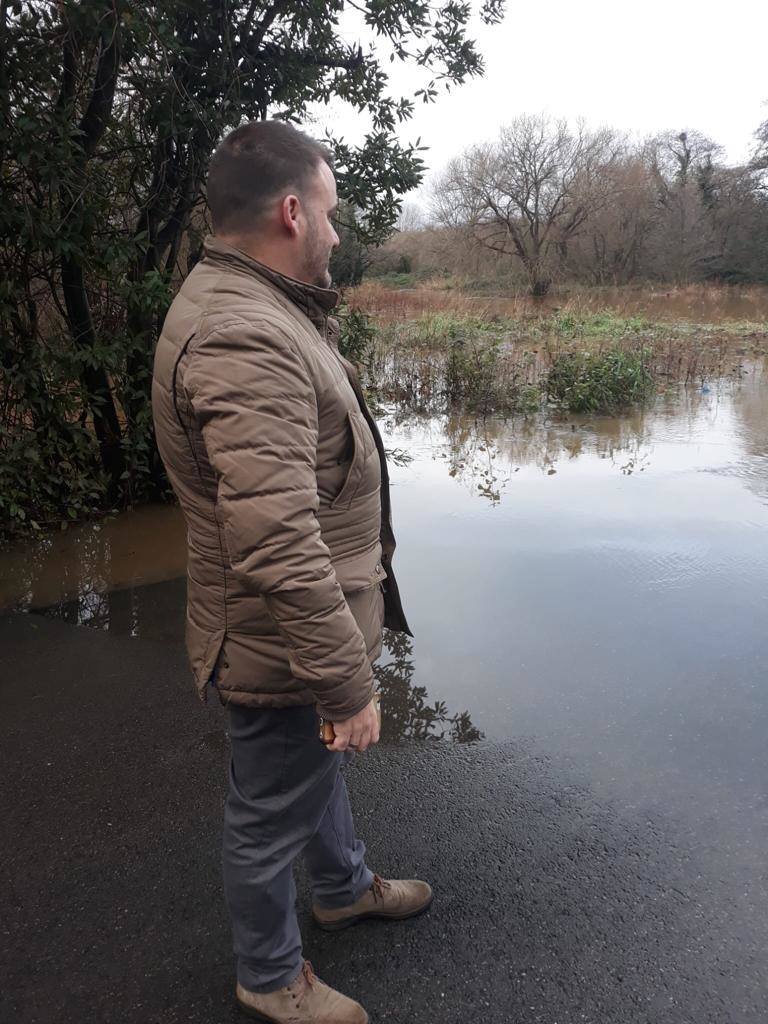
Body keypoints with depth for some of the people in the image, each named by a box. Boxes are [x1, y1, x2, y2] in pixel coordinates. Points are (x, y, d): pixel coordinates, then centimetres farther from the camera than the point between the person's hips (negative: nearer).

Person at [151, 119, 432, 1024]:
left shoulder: (244, 307, 6)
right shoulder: (244, 342, -30)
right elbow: (280, 550, -33)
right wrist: (347, 682, -26)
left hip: (306, 623, 11)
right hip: (282, 645, -10)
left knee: (318, 765, 30)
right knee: (272, 814, 13)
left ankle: (344, 888, 56)